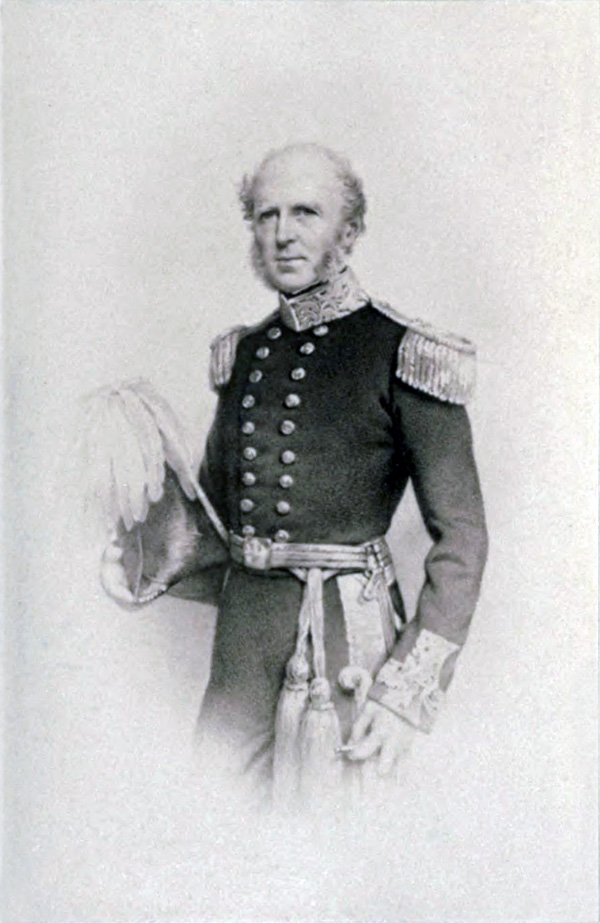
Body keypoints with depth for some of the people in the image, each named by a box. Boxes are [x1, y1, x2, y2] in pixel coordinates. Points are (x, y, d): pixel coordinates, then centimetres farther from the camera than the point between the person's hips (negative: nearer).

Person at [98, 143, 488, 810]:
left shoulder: (401, 355, -9)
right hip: (243, 628, 5)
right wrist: (141, 558, 0)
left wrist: (408, 692, -13)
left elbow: (461, 537, -8)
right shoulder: (243, 355, 9)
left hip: (344, 637, -5)